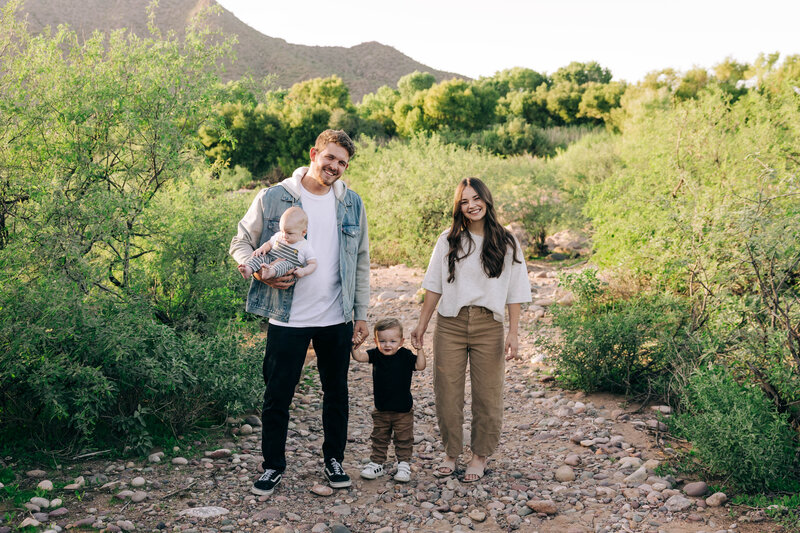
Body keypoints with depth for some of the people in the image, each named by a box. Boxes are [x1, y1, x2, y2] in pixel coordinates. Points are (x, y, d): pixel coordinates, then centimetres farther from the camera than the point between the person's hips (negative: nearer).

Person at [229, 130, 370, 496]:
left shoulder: (352, 204, 5)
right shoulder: (273, 198, -5)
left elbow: (361, 262, 10)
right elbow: (241, 243, 2)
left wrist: (361, 314, 7)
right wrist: (260, 272, -18)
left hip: (337, 319, 3)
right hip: (287, 318, -3)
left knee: (336, 393, 14)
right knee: (277, 395, 5)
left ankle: (334, 460, 32)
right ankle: (273, 465, 23)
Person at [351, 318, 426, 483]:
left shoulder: (405, 355, -10)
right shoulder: (375, 354, -5)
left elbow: (420, 366, -19)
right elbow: (359, 357, -17)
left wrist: (420, 349, -27)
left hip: (403, 409, -2)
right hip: (381, 410, 3)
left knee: (404, 440, 9)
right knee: (379, 439, 16)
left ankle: (404, 465, 22)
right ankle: (376, 463, 29)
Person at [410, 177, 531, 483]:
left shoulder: (506, 244, 3)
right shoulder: (448, 241, 7)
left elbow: (514, 292, 3)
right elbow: (434, 285, 9)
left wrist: (514, 332, -4)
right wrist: (422, 324, 6)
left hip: (488, 326, -1)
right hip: (450, 324, 1)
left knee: (487, 395, 4)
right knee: (447, 392, 4)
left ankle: (480, 457, 20)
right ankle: (450, 454, 20)